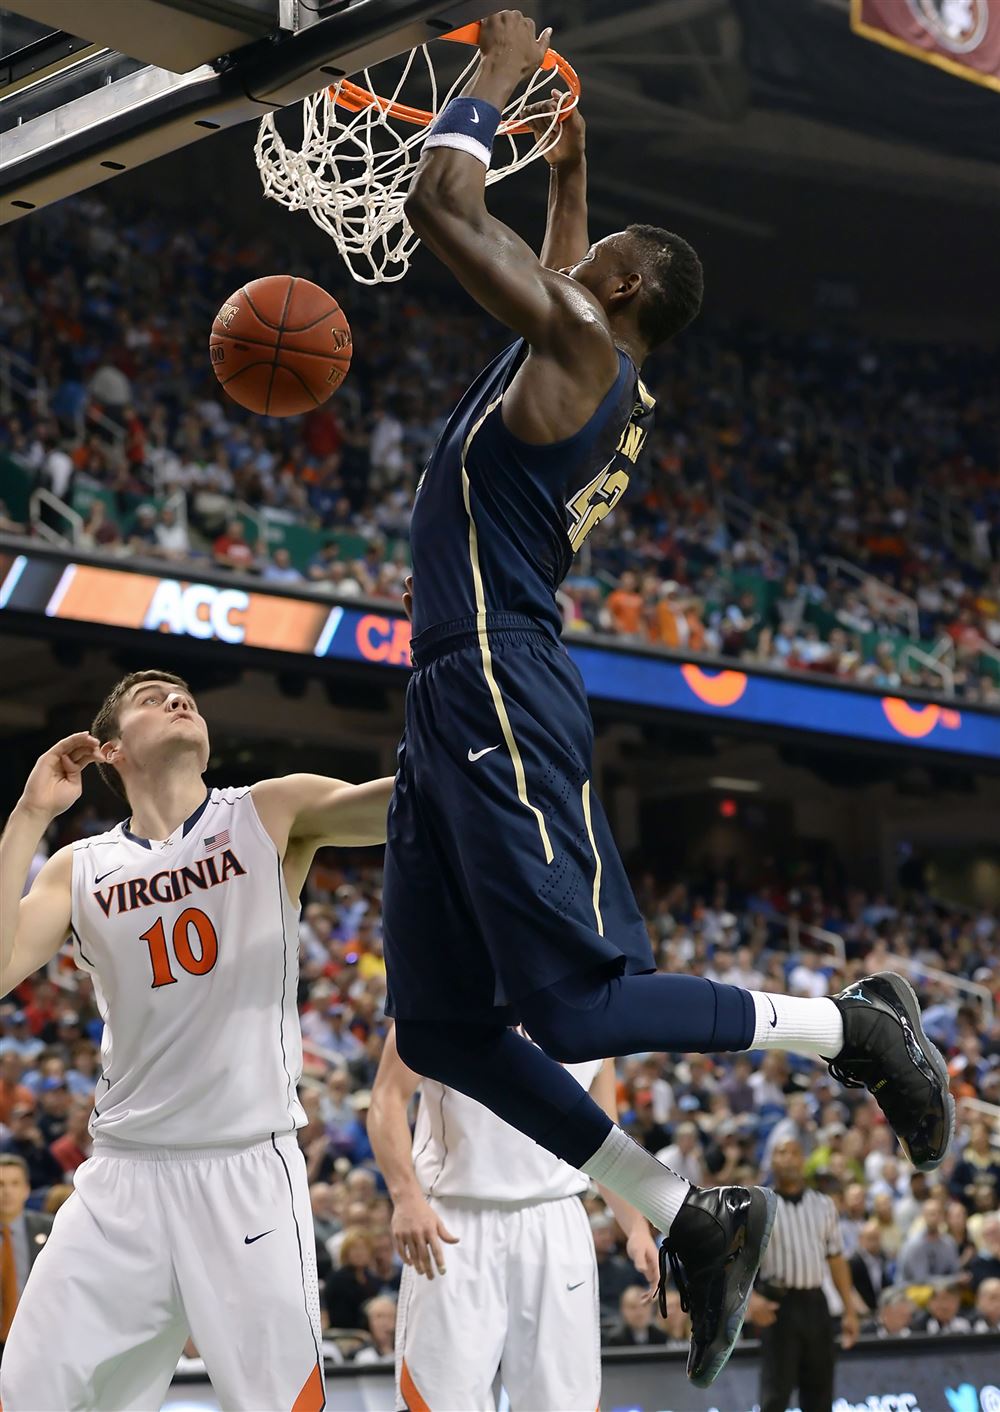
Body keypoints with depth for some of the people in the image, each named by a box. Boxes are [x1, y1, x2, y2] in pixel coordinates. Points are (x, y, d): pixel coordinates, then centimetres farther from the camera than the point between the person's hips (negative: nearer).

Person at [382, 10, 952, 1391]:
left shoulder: (582, 337, -5)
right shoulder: (594, 370, 21)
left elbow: (439, 203, -11)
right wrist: (569, 169, 42)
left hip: (502, 701, -10)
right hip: (451, 705, 10)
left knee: (576, 1006, -12)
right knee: (445, 1030, 5)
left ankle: (854, 1027, 6)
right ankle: (694, 1221, 8)